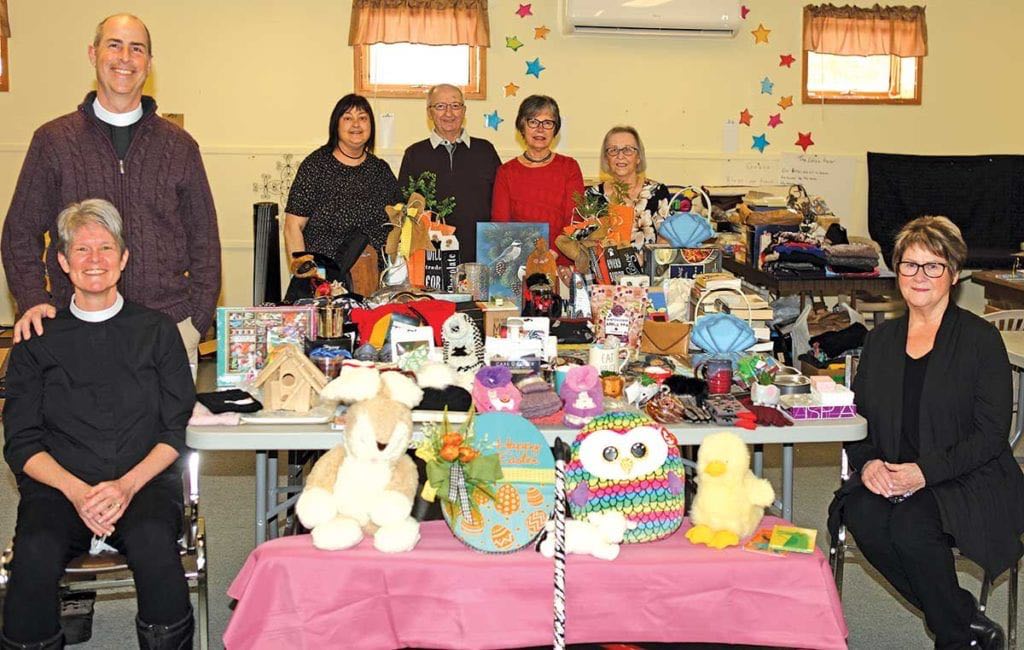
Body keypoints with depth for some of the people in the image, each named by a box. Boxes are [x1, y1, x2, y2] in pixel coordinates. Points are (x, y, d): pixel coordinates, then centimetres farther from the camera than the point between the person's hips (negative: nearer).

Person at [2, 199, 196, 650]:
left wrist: (128, 485, -11)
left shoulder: (157, 331, 12)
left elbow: (176, 430, 7)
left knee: (154, 542, -33)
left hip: (144, 482, 0)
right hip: (60, 487, 1)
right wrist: (76, 491, -11)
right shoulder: (38, 341, 12)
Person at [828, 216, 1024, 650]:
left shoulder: (980, 339, -3)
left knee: (911, 526, -32)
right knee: (862, 516, -27)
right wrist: (867, 462, -9)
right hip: (890, 479, 5)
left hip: (969, 483, -4)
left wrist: (925, 471, -19)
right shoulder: (881, 340, 13)